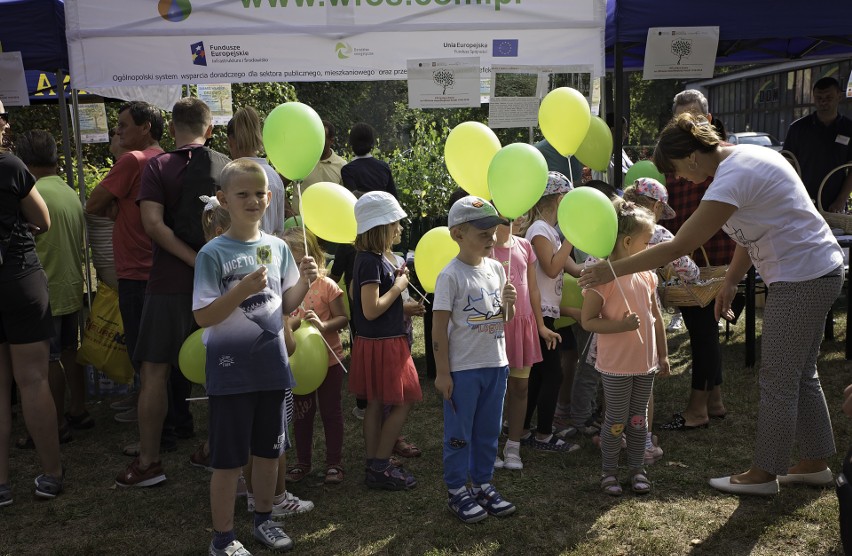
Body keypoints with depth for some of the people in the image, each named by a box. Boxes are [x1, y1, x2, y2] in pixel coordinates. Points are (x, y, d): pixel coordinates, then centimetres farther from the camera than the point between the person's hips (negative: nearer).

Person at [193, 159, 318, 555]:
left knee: (269, 448, 18)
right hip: (231, 369, -5)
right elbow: (203, 317, -15)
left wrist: (304, 282, -7)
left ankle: (263, 518, 37)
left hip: (272, 364, 5)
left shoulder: (277, 248, 3)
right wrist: (242, 290, -26)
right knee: (228, 458, 4)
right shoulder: (213, 254, -12)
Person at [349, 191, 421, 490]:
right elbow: (371, 309, -25)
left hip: (380, 342, 10)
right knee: (403, 403, -2)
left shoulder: (372, 258, 10)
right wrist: (398, 287, -14)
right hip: (381, 344, -10)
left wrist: (396, 280, 9)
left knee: (376, 405, 14)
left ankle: (375, 465, 22)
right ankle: (380, 468, 5)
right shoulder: (371, 261, -21)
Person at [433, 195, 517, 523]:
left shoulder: (495, 268, 5)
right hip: (462, 369, -6)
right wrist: (442, 372, -13)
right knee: (459, 434, 6)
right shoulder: (451, 275, -13)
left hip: (495, 364, 6)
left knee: (488, 431, 16)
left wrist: (508, 303, -7)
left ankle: (483, 484, 31)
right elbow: (439, 327, -12)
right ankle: (456, 492, 20)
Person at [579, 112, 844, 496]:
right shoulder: (747, 155, 6)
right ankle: (815, 463, 32)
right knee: (800, 375, 19)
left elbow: (679, 247, -25)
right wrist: (730, 282, 9)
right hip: (820, 272, 10)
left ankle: (763, 473, 16)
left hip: (801, 280, -10)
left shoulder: (733, 179, -24)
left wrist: (615, 270, -20)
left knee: (777, 381, 2)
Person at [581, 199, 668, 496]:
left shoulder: (647, 275, 4)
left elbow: (656, 316, 13)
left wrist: (663, 354, 14)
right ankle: (609, 471, 22)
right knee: (616, 421, 6)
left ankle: (637, 469, 30)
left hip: (646, 362, 6)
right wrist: (622, 325, -27)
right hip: (616, 366, -6)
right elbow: (588, 321, -15)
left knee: (639, 419, 16)